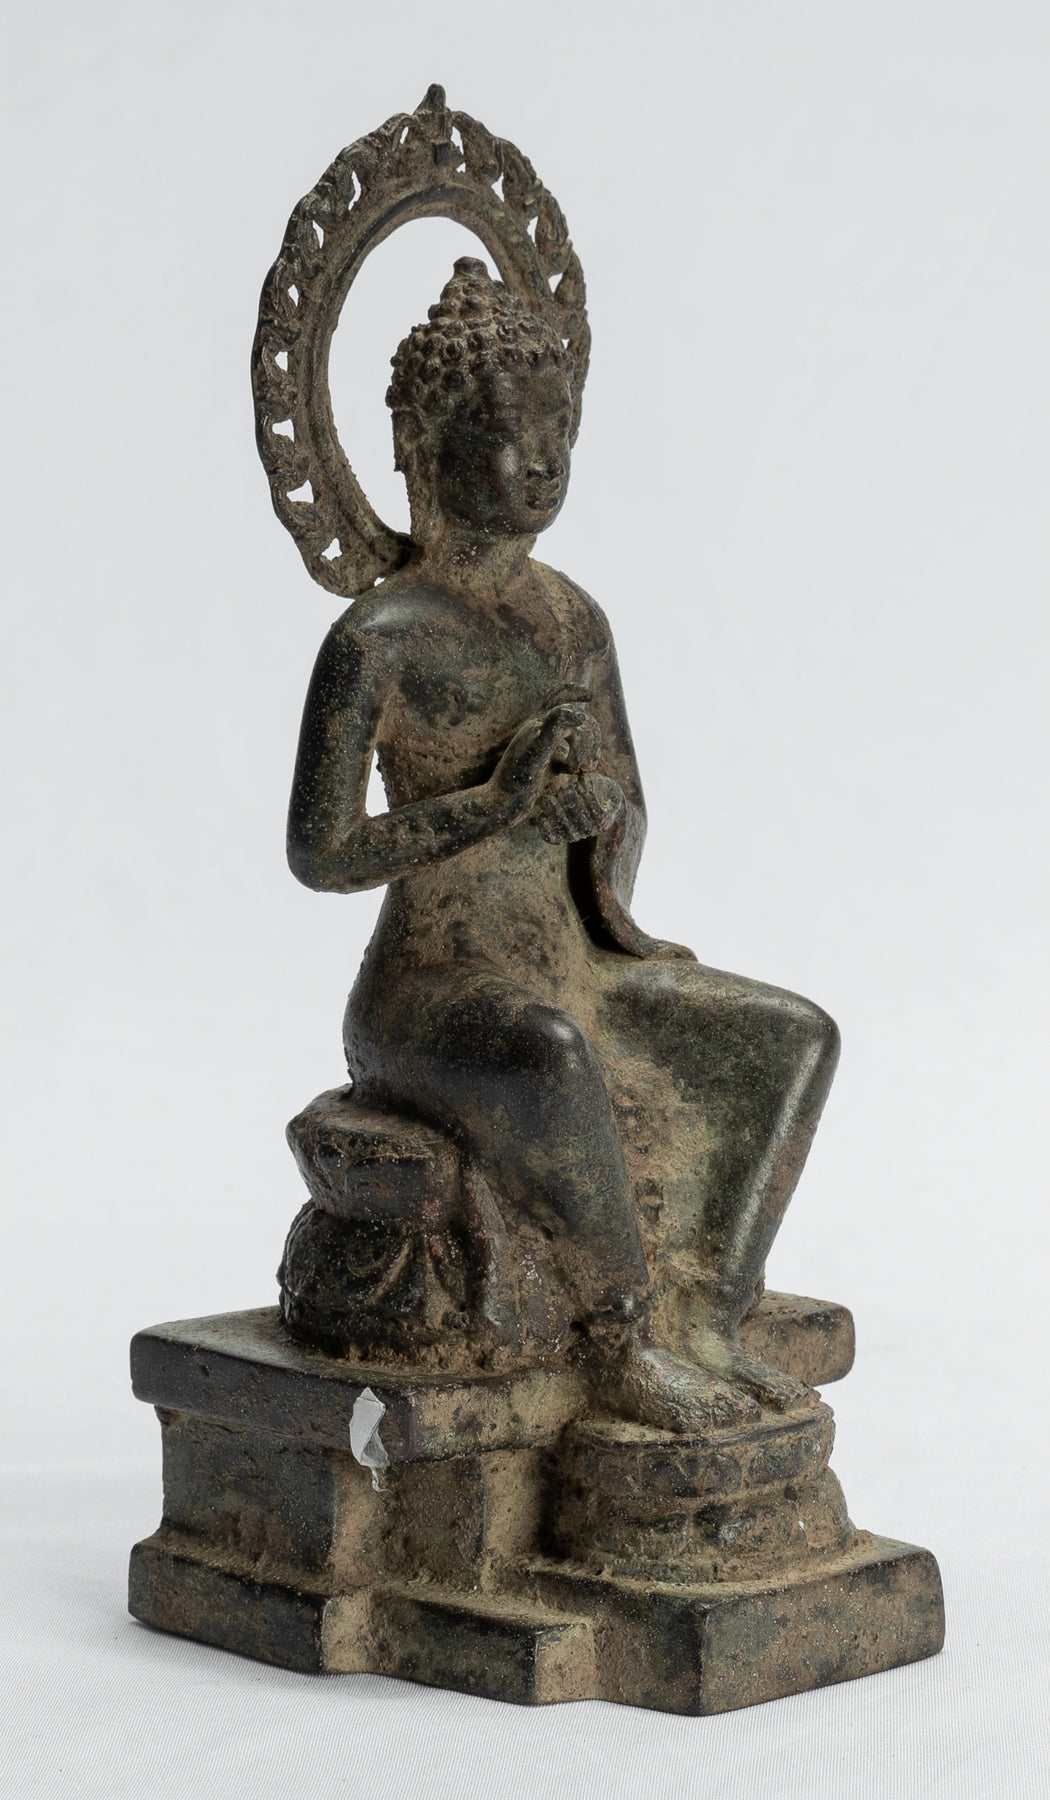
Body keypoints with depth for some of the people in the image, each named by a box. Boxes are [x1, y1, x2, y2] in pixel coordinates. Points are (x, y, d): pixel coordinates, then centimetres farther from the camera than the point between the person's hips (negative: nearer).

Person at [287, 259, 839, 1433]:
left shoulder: (572, 618, 11)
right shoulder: (379, 639, -11)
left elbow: (623, 795, 21)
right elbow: (319, 854, -13)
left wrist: (612, 896, -1)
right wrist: (494, 802, -21)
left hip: (576, 977, 8)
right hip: (430, 996, -8)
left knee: (794, 1038, -4)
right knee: (555, 1056, -39)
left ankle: (703, 1323, -9)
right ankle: (625, 1339, -23)